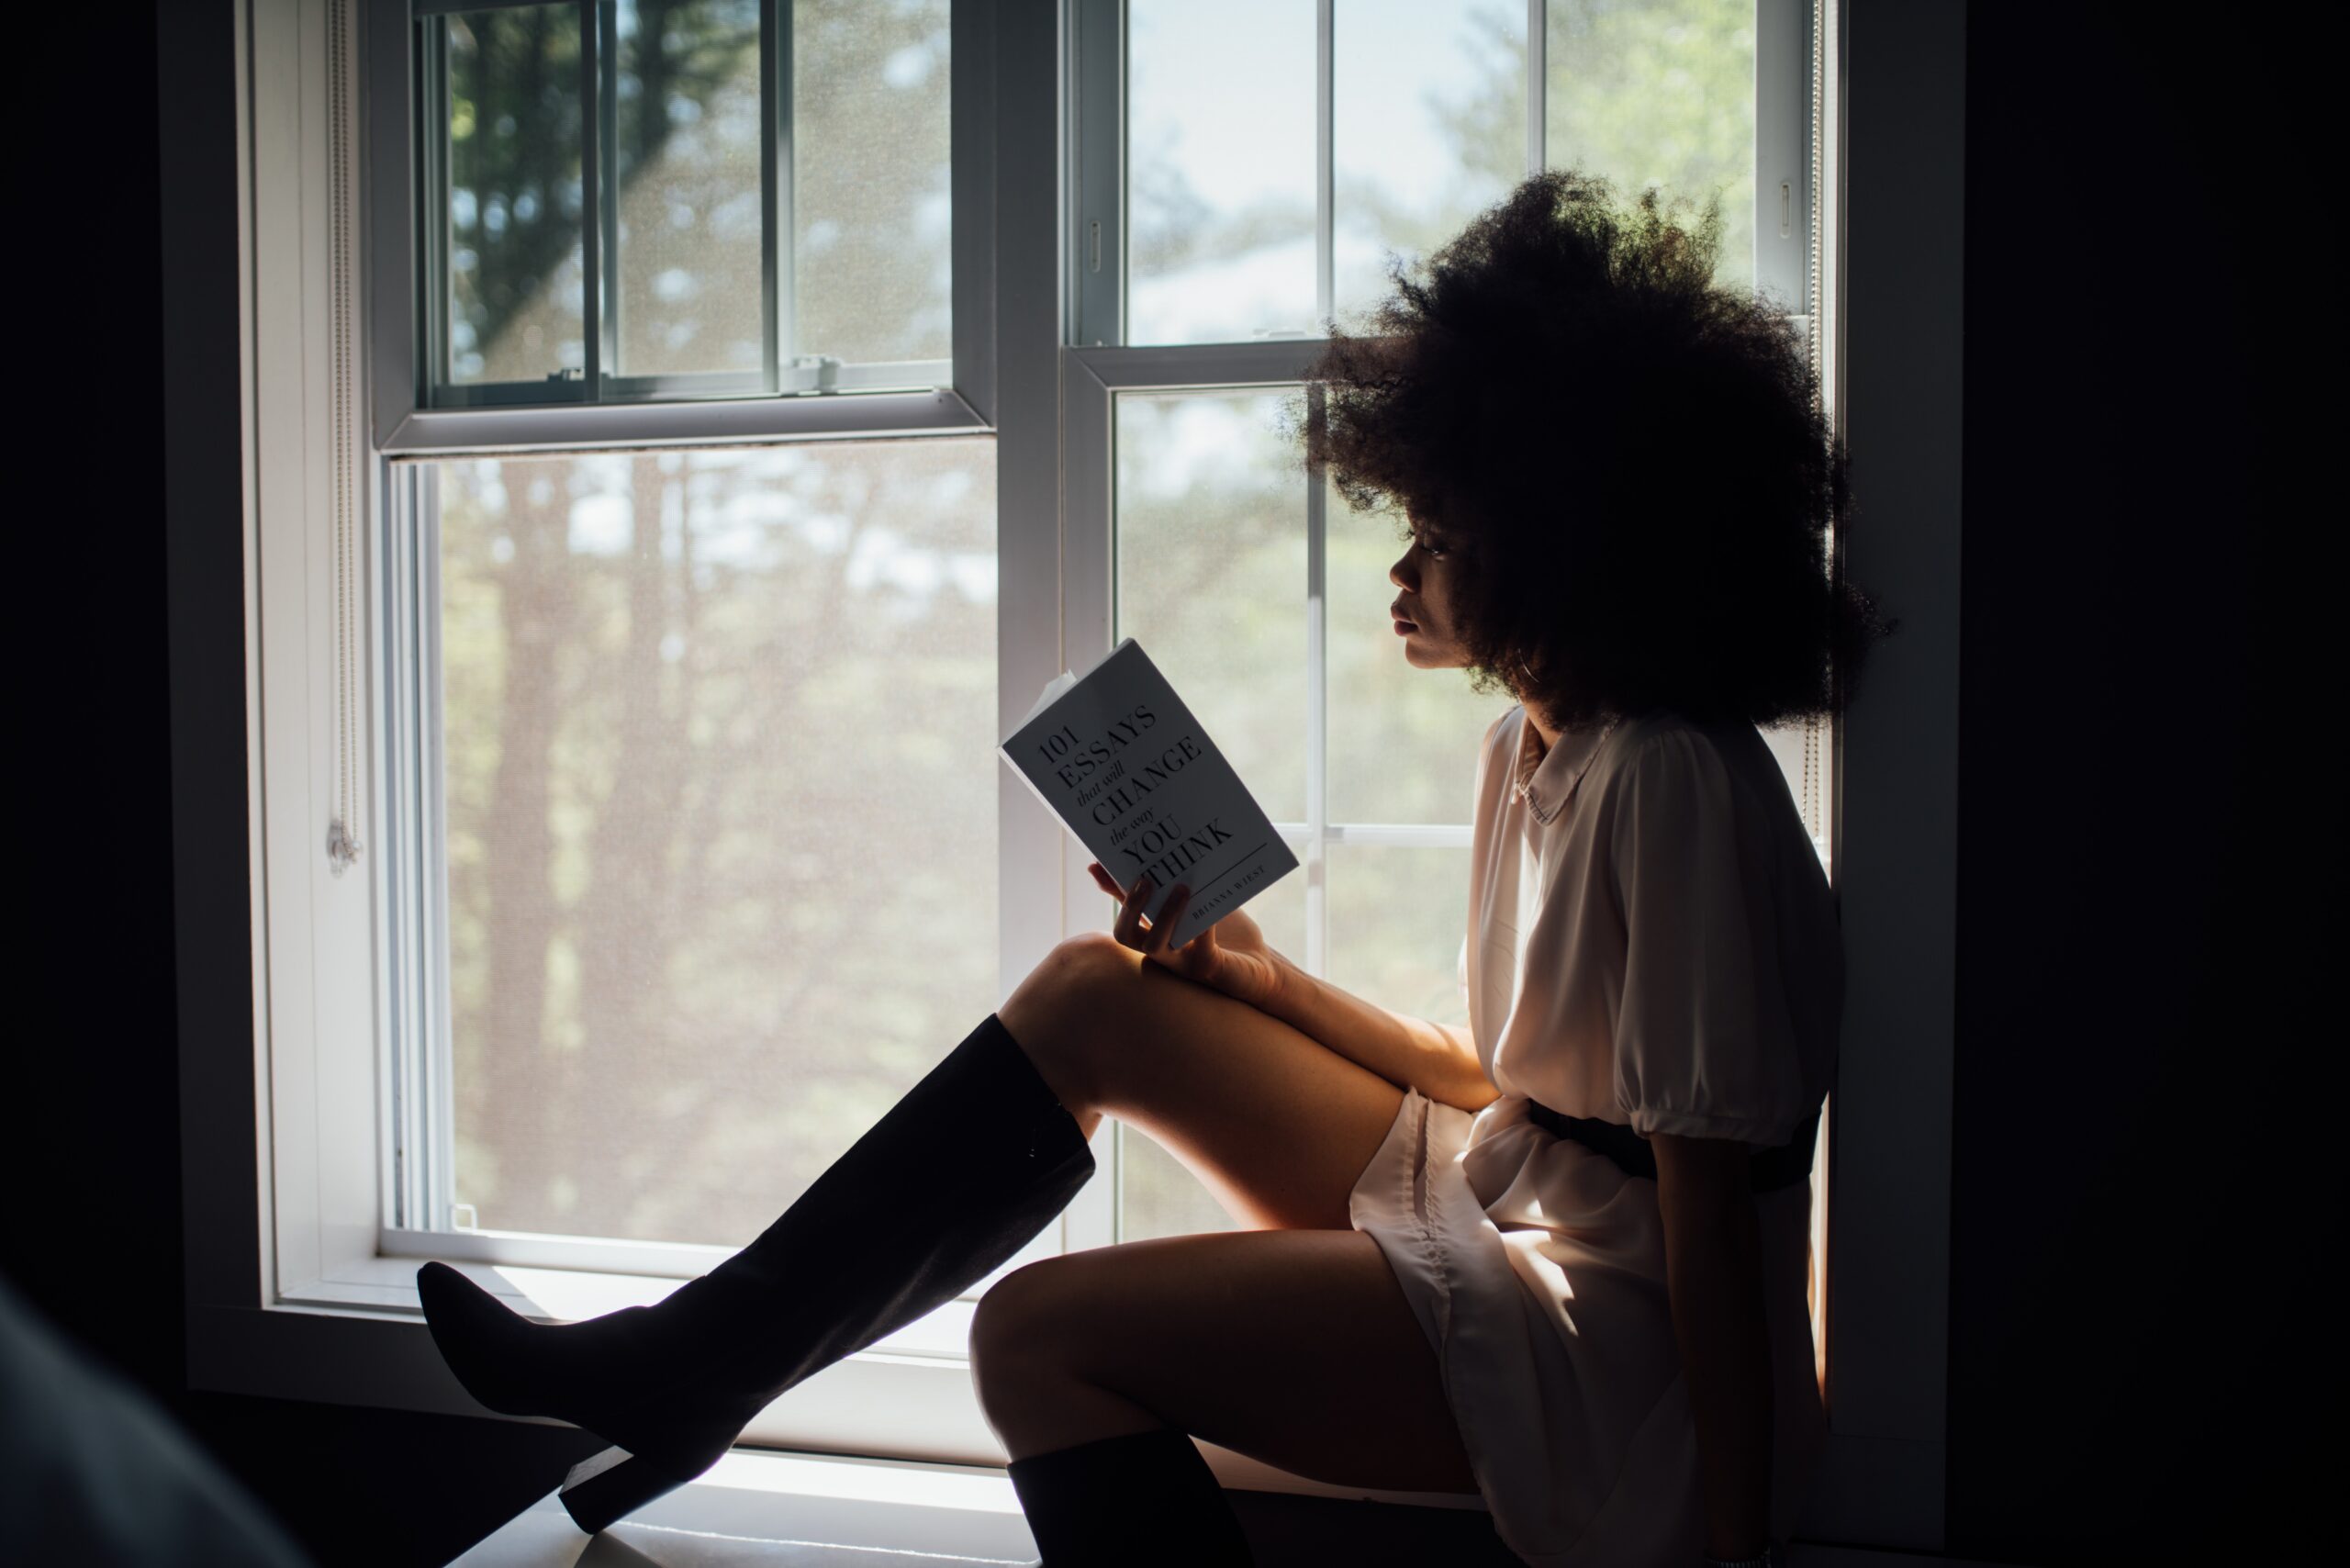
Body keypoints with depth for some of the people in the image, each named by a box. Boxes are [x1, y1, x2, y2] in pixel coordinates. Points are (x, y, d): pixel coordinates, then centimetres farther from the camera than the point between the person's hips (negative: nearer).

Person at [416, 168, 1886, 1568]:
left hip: (1619, 1361, -9)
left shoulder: (1675, 785, -21)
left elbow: (1710, 1212, -21)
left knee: (1039, 1331, -20)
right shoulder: (1531, 751, 8)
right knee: (1090, 997, 4)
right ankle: (697, 1365, 10)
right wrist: (1259, 977, 5)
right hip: (1497, 1214, 9)